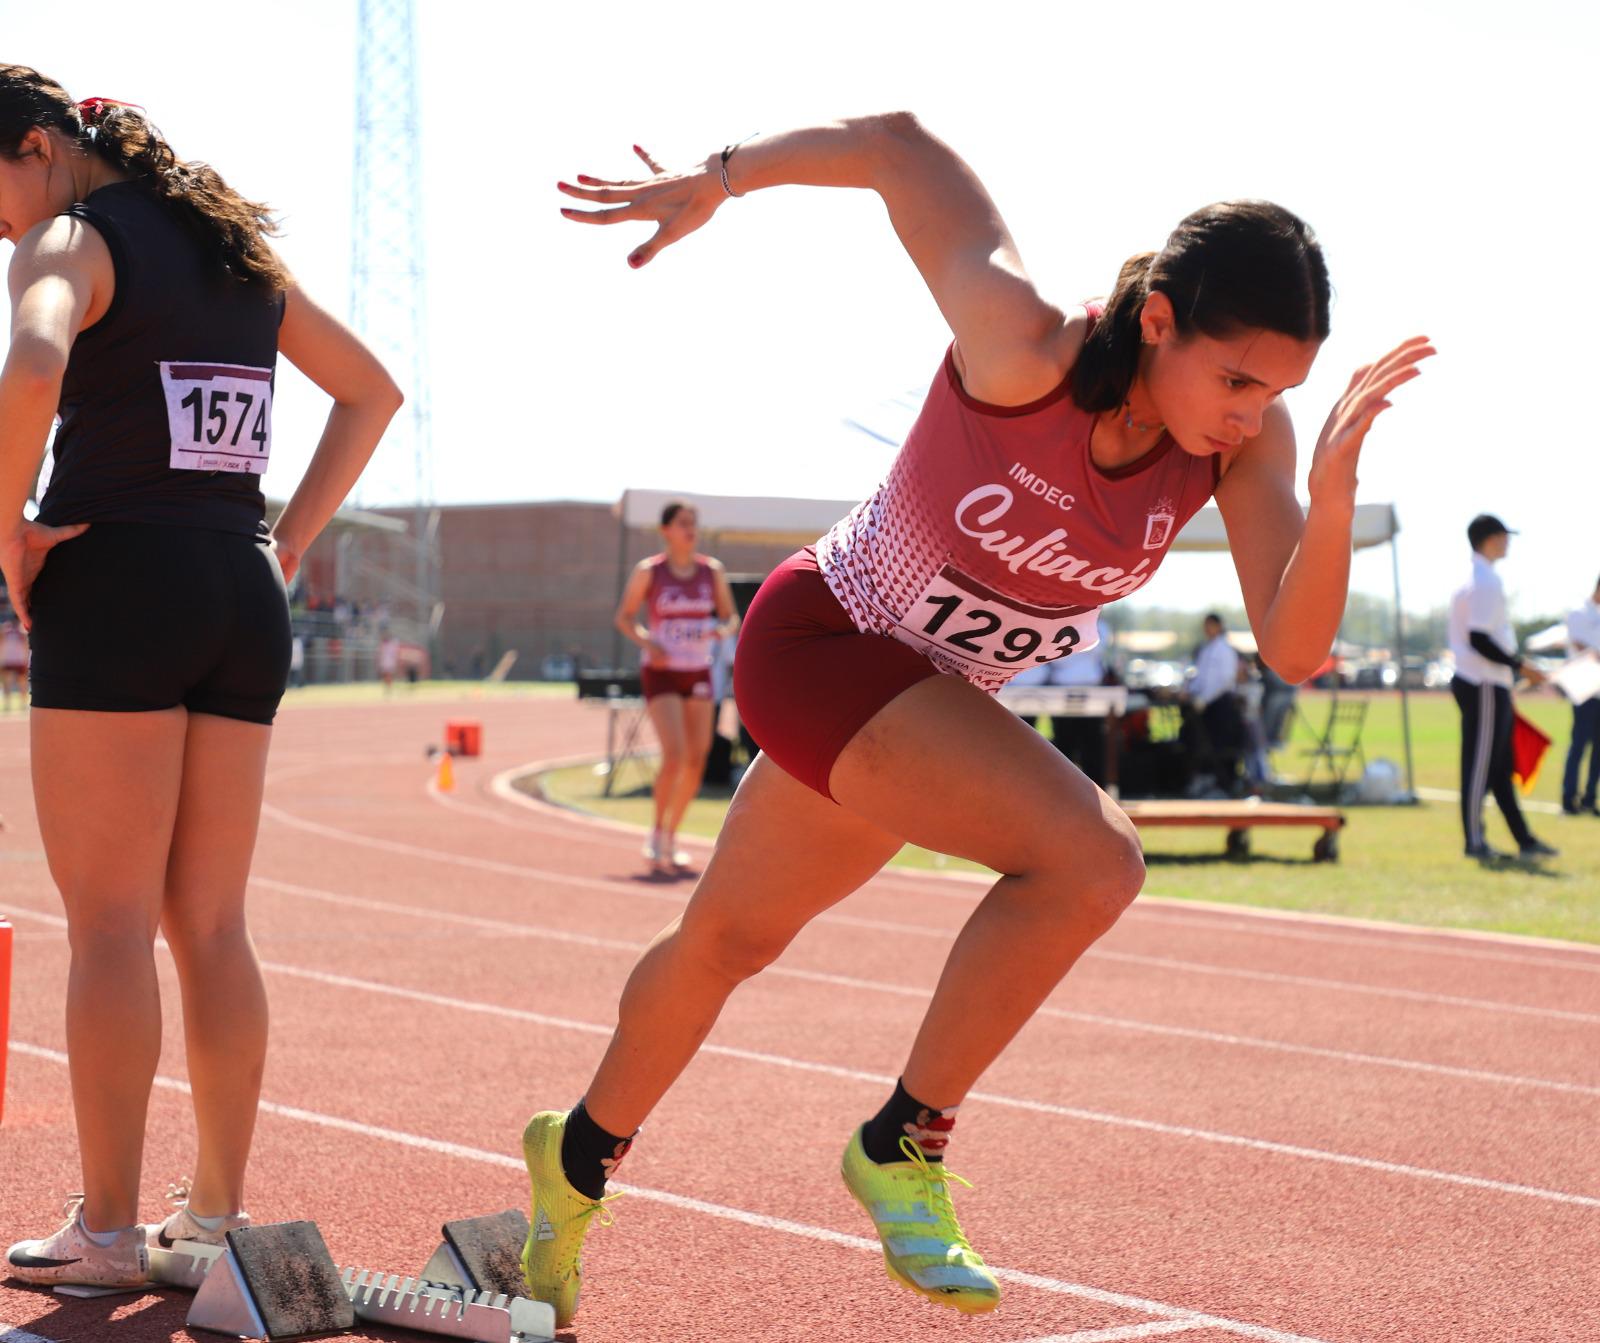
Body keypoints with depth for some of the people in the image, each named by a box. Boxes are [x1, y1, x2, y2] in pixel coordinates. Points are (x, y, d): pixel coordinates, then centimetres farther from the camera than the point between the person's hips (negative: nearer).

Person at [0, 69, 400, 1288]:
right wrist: (293, 539, 17)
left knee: (111, 923, -2)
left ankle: (109, 1231, 0)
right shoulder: (238, 250, 18)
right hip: (243, 596, 7)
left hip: (118, 588, -7)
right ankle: (219, 1211, 15)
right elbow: (372, 390, 24)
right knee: (212, 924, 11)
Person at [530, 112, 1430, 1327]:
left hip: (934, 699, 7)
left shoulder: (1245, 438, -16)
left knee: (728, 941, 25)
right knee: (1090, 858, -27)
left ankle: (579, 1162, 50)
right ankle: (904, 1146, -9)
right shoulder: (1024, 350, -32)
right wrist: (717, 183, -9)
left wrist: (1334, 485, -38)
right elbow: (898, 145, -20)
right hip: (822, 640, -7)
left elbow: (1292, 648, -22)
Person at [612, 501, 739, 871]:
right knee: (674, 755, -17)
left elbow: (730, 616, 11)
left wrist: (723, 630, -12)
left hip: (699, 673, 4)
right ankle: (657, 831, 1)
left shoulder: (713, 571, 4)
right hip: (662, 673, -4)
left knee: (696, 760, 2)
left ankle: (672, 836, 18)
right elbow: (623, 617, 2)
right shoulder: (648, 572, -4)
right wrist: (647, 642, -16)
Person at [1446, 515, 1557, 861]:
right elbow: (1479, 639, -22)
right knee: (1481, 763, -5)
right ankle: (1474, 841, -2)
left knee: (1500, 763, 12)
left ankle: (1524, 839, 17)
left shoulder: (1470, 577, 15)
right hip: (1485, 686, -10)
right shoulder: (1485, 581, -15)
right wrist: (1520, 666, -17)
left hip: (1473, 681, 10)